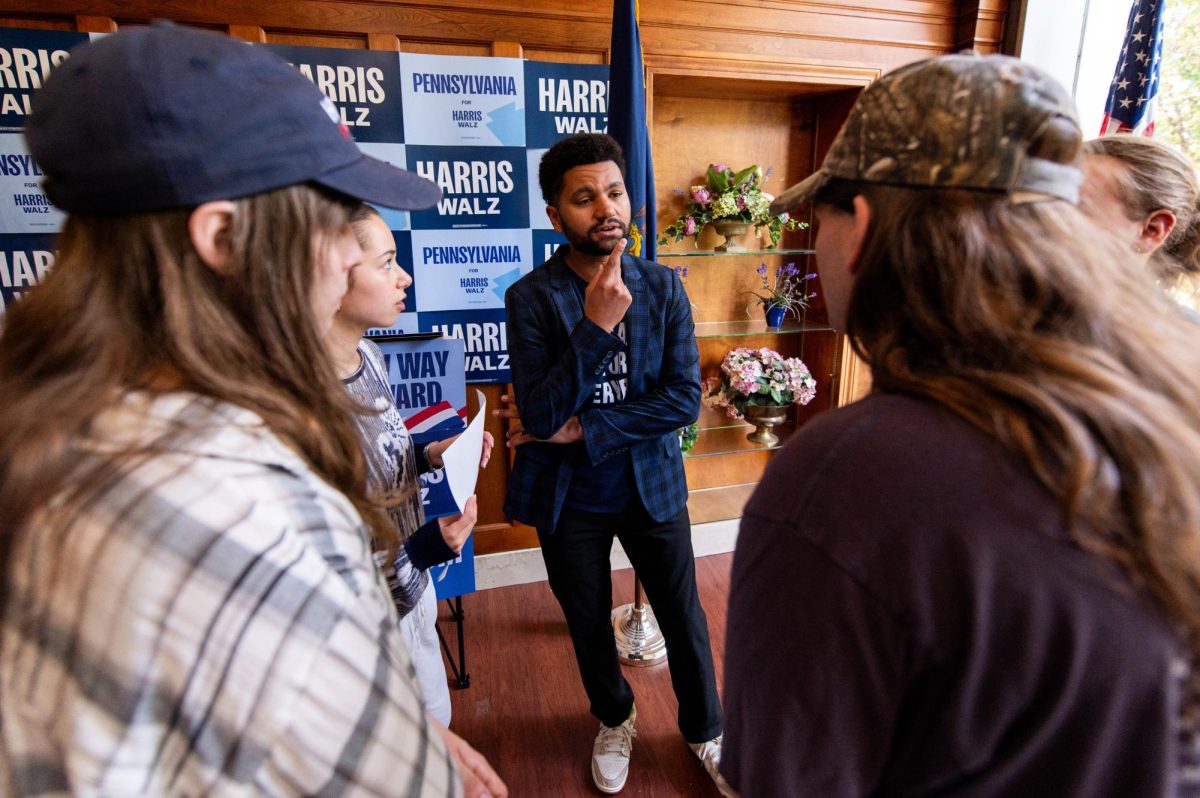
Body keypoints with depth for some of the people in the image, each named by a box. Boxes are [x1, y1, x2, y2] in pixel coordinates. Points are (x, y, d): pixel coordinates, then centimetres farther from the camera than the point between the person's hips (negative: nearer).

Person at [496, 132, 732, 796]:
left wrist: (582, 429, -20)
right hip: (569, 500, 0)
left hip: (651, 488, 1)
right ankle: (614, 719, 52)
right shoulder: (531, 298, -14)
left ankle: (705, 730, 46)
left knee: (684, 618, 17)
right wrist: (595, 326, -31)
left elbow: (684, 399, -15)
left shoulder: (663, 288, -7)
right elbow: (540, 415, -22)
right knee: (588, 624, 21)